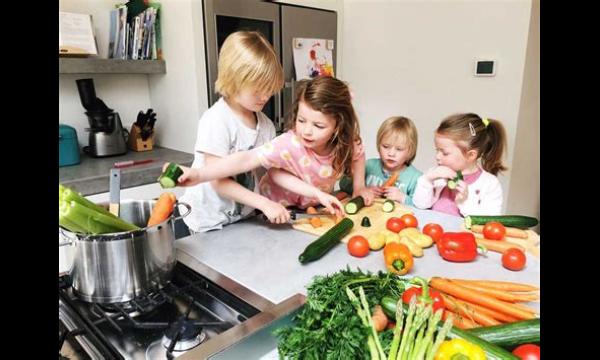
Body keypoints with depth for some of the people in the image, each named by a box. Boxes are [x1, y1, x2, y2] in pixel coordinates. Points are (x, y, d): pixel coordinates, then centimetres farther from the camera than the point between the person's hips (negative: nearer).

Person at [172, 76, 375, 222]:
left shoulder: (346, 141, -22)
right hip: (278, 210, -4)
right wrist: (199, 175, -61)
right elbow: (246, 160, -49)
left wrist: (359, 188, -6)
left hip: (316, 206, 4)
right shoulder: (288, 144, -37)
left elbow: (357, 153, 2)